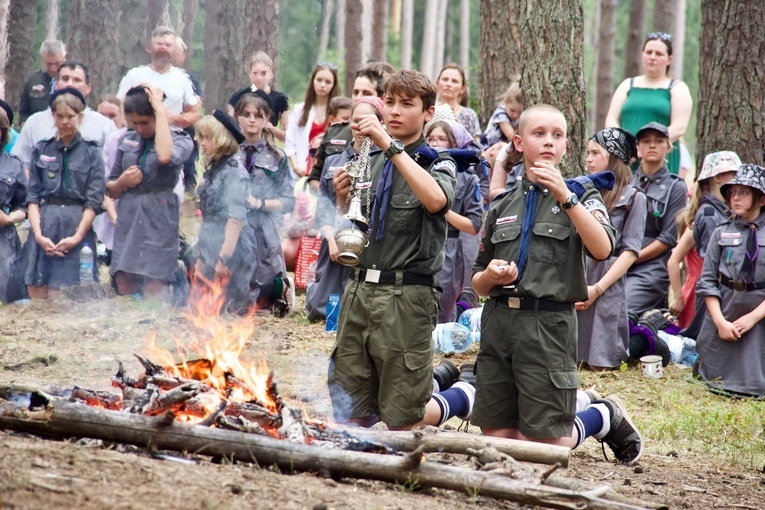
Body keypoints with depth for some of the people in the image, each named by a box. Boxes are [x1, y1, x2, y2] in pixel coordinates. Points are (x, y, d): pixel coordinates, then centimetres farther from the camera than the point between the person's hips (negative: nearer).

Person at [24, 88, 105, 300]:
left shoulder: (91, 153, 6)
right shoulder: (41, 151, 12)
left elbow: (94, 201, 0)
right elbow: (32, 196, 7)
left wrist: (77, 236, -11)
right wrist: (38, 233, -7)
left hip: (76, 227, -2)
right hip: (44, 225, 2)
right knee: (37, 299, -3)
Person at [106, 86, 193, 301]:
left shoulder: (180, 140, 2)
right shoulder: (127, 140, 14)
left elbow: (165, 157, -24)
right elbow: (111, 190, 20)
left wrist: (160, 111, -15)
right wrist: (122, 182, -4)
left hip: (158, 224, -4)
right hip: (127, 224, 4)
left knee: (155, 294, -10)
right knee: (124, 290, 1)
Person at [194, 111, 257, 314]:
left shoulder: (233, 171, -11)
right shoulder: (213, 169, 15)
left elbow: (236, 218, -19)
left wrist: (225, 257, -23)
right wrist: (200, 254, 21)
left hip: (231, 251, -9)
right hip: (210, 251, 9)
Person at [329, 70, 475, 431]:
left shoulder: (438, 164, -1)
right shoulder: (371, 163, 15)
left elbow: (436, 200, -26)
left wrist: (390, 145, -27)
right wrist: (343, 198, 0)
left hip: (405, 297, -6)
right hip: (359, 289, 6)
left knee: (401, 421, 0)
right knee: (349, 415, 6)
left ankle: (461, 397, 27)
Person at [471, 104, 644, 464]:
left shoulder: (581, 195, 5)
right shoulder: (502, 205, 15)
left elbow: (602, 250, -16)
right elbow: (478, 284, 18)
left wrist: (565, 197, -20)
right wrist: (490, 276, -5)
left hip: (547, 326, -4)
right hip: (498, 323, 4)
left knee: (541, 445, -3)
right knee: (496, 440, 5)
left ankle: (604, 416, 25)